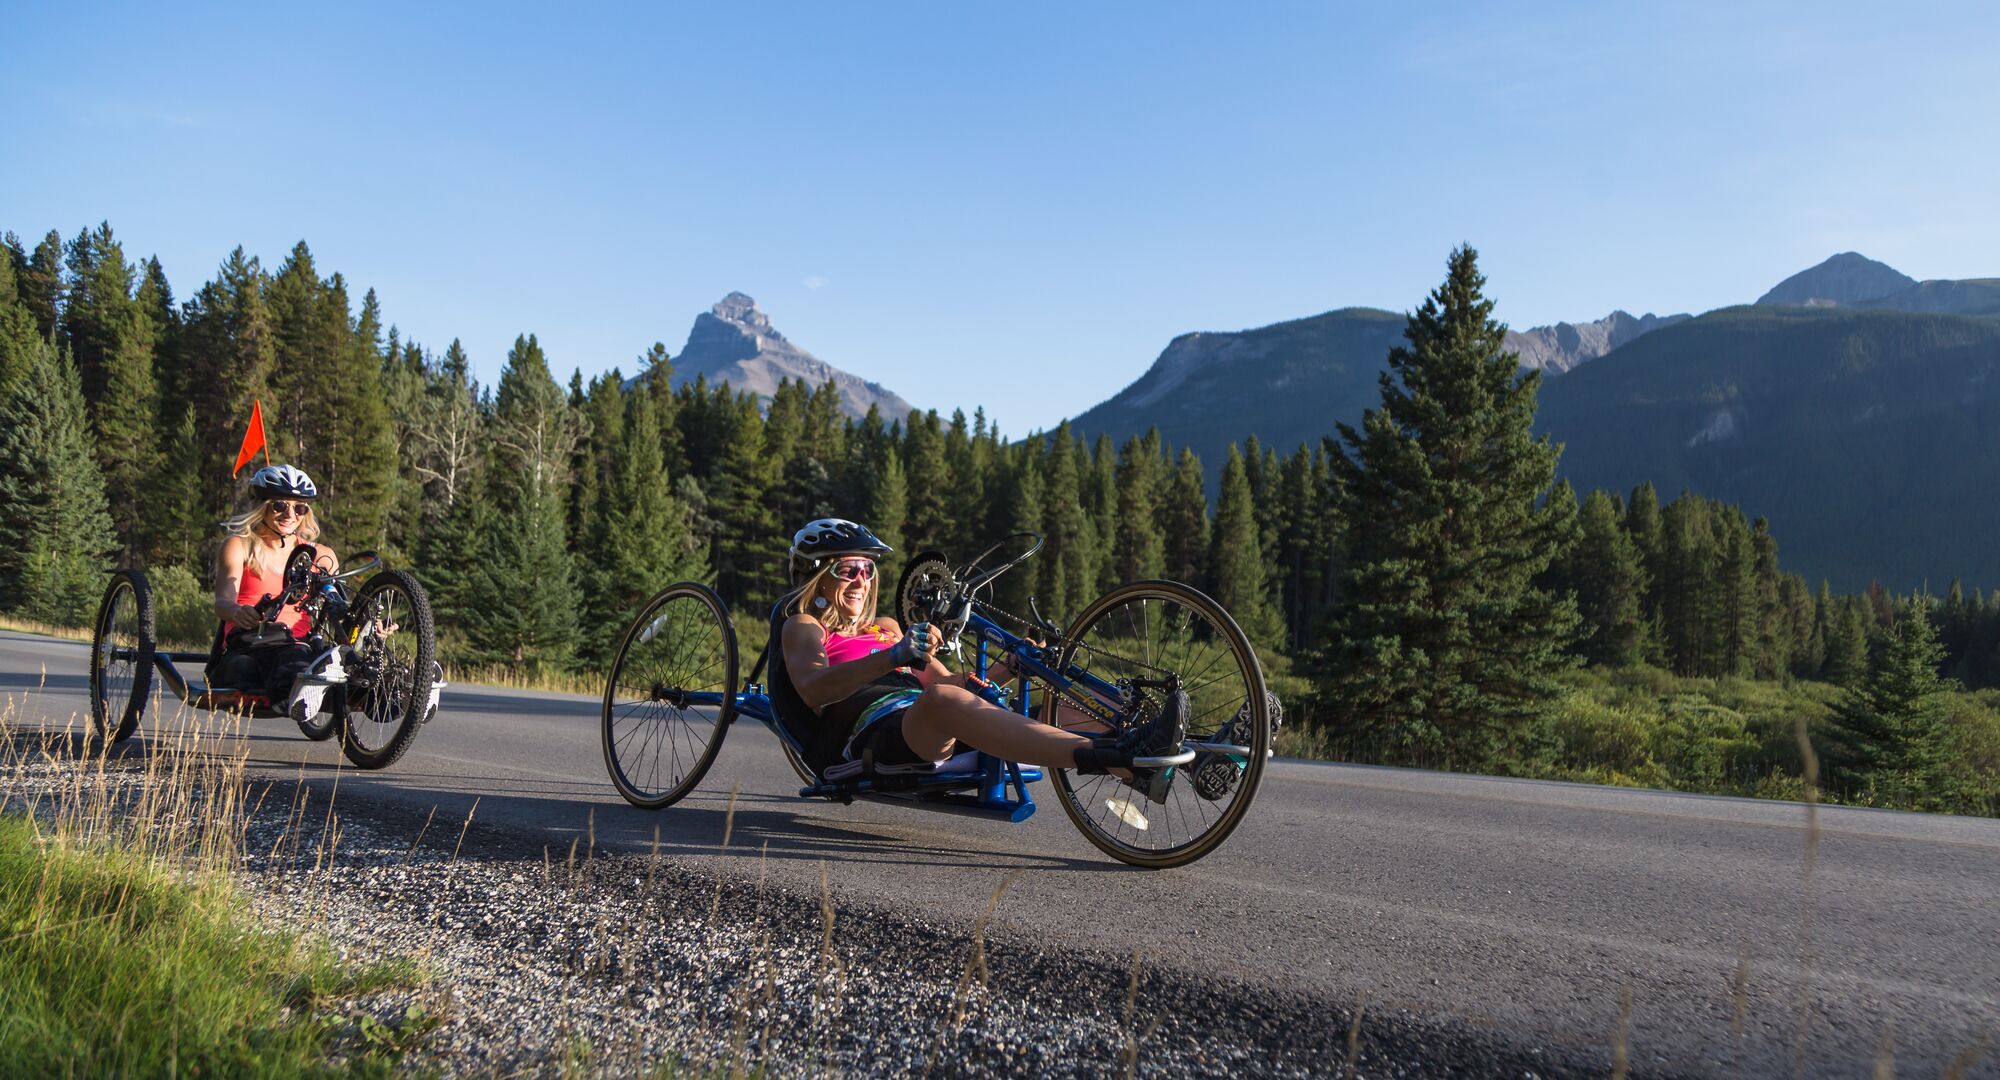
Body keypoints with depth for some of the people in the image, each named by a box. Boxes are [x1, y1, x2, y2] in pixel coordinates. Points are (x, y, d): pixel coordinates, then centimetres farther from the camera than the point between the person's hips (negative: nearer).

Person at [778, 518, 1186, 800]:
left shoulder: (885, 627, 36)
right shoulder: (804, 628, 16)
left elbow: (952, 683, 31)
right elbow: (812, 688, -7)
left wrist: (1008, 666, 13)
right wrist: (892, 657, -23)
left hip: (935, 734, 7)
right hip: (877, 732, -7)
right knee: (942, 700, -39)